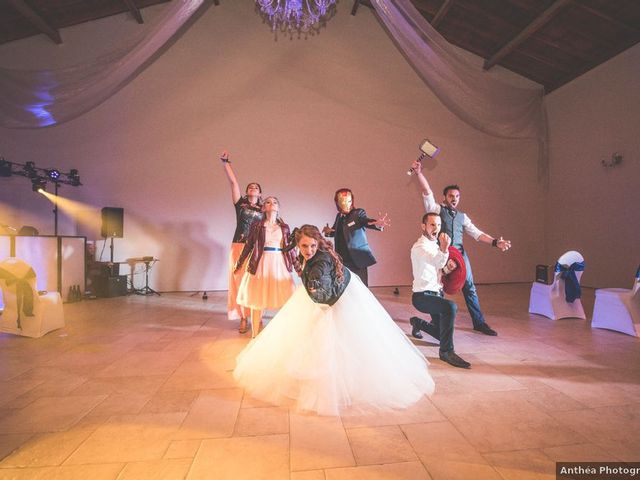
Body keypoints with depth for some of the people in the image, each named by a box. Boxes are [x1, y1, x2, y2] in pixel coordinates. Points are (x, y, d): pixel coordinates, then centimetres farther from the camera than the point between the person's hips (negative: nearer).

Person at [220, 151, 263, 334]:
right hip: (239, 247, -1)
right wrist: (225, 162, -6)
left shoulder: (263, 210, 12)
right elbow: (233, 182, 0)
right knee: (240, 282, -1)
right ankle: (243, 318, 7)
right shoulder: (240, 204, 8)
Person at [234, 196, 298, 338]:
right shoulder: (256, 225, 3)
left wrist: (297, 266, 12)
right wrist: (239, 264, 7)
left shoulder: (284, 227, 10)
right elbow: (248, 245, 6)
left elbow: (289, 248, 12)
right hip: (261, 264, -2)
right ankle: (255, 334, 17)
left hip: (280, 264, 2)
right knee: (257, 299, 2)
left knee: (285, 298, 0)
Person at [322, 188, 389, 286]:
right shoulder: (339, 216, 9)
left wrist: (378, 224, -48)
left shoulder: (358, 213, -6)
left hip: (357, 259, -4)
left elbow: (367, 221, -25)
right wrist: (329, 231, -1)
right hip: (342, 260, 5)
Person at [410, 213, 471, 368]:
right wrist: (444, 249, -58)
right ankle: (446, 351, -22)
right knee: (451, 307, -35)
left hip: (436, 294, 9)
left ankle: (418, 323, 40)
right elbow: (437, 262, -37)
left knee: (442, 334, 13)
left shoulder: (435, 245, 10)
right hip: (422, 296, -9)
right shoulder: (419, 247, -18)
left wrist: (448, 267, -2)